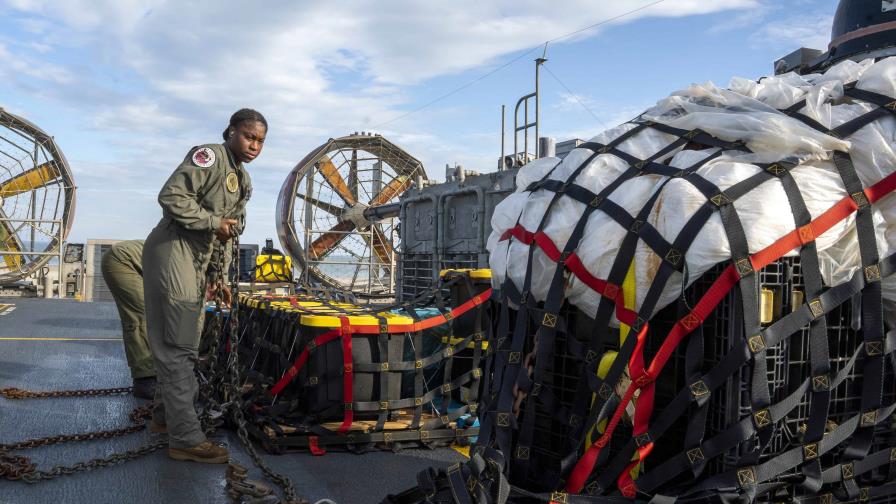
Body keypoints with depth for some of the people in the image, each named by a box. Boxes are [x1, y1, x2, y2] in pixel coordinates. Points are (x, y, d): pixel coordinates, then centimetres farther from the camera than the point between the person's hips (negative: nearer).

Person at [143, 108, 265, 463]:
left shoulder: (243, 181, 17)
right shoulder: (209, 157, -11)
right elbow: (172, 196, -22)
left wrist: (222, 276, 16)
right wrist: (214, 222, -17)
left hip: (198, 263, 10)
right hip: (173, 252, -10)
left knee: (183, 345, 18)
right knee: (178, 347, -8)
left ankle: (164, 417, 33)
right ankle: (186, 439, -5)